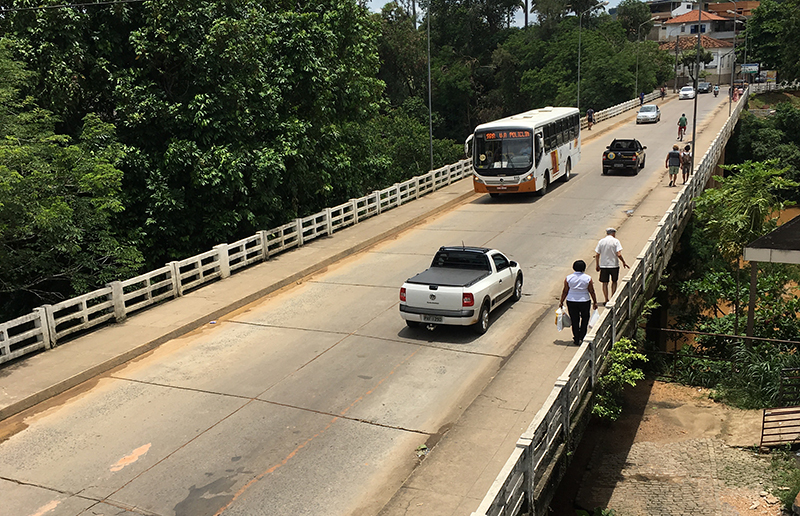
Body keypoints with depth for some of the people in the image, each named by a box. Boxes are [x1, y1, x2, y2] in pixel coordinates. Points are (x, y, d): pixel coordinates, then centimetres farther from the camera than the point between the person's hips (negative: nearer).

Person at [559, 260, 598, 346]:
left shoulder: (568, 278, -4)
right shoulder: (588, 278, -7)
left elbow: (565, 291, 0)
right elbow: (592, 292, -2)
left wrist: (561, 302, 10)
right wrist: (595, 302, 9)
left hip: (571, 302, 1)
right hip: (585, 302, -1)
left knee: (574, 321, 11)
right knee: (585, 319, 19)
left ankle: (576, 340, 16)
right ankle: (582, 338, 16)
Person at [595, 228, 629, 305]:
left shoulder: (601, 241, 1)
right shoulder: (615, 241, -7)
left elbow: (597, 255, 0)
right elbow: (619, 254, -15)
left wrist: (597, 265, 9)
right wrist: (624, 262, -1)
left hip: (603, 265, 1)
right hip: (614, 265, -1)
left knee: (605, 283, 8)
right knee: (614, 282, 17)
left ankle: (606, 300, 7)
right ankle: (612, 298, 19)